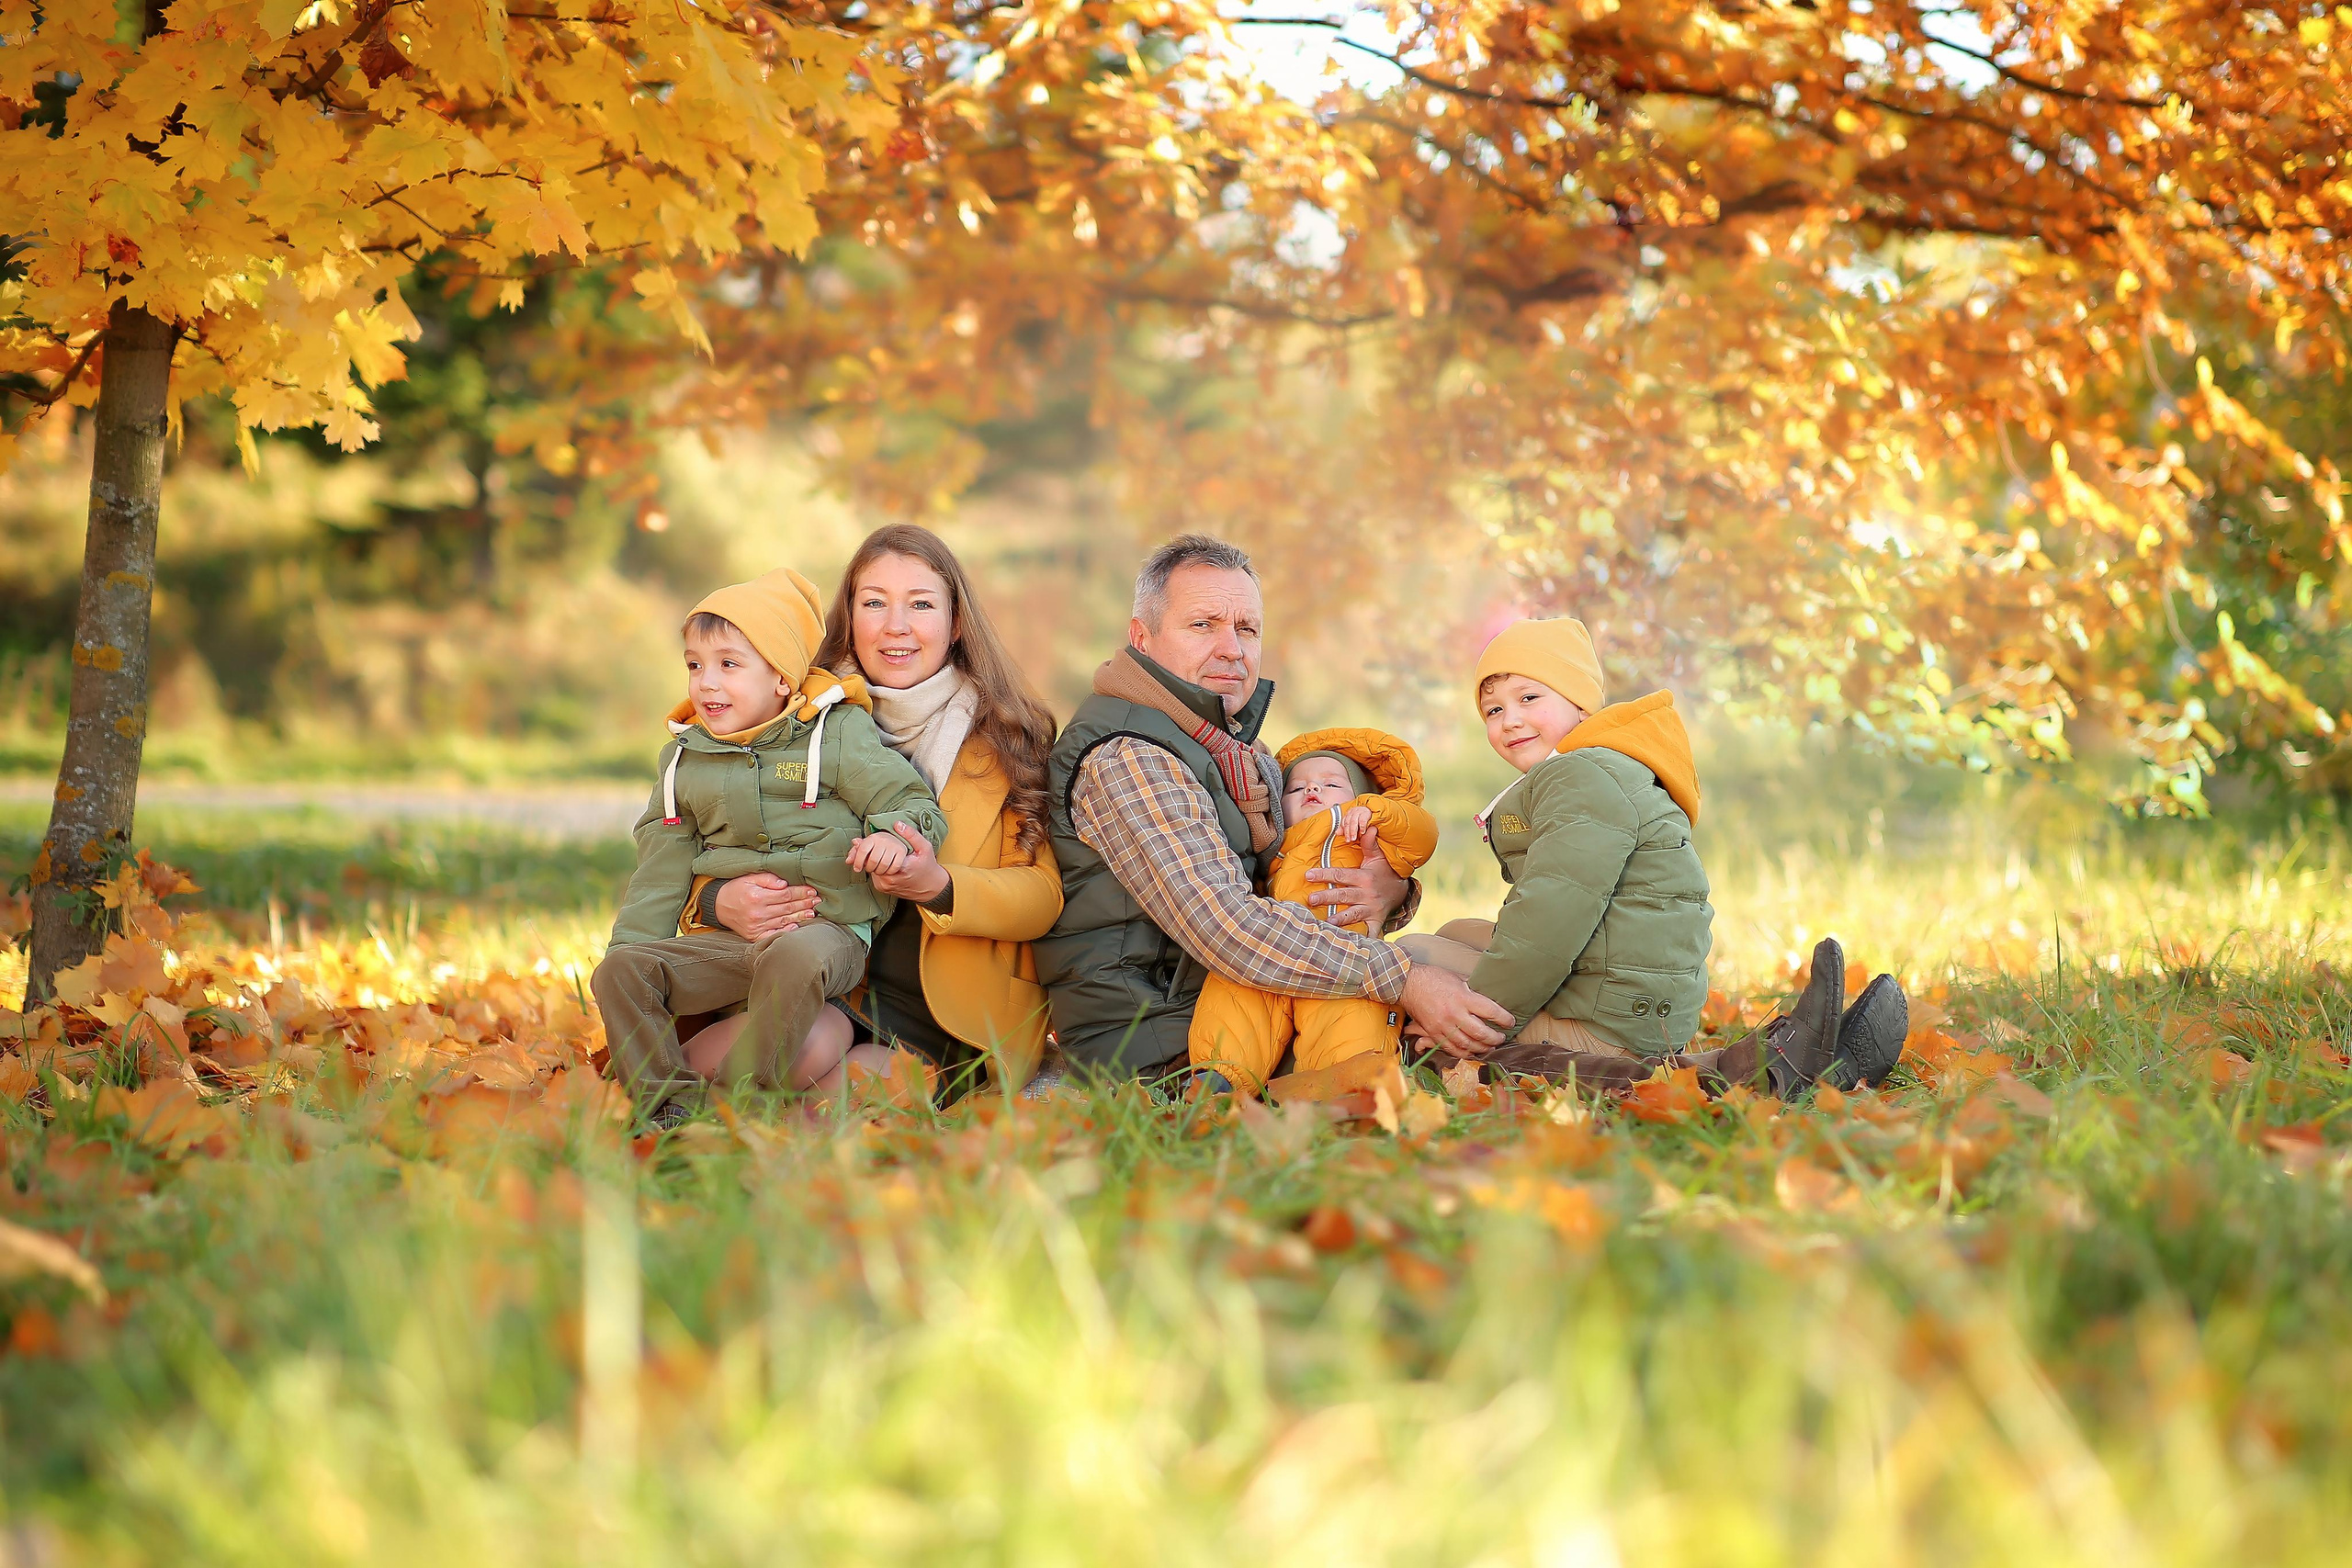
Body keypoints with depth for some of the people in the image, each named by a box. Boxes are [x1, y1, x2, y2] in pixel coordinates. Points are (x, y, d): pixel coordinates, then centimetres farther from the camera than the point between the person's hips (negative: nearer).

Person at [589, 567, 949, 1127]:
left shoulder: (839, 734, 1)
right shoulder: (684, 757, 15)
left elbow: (909, 800, 0)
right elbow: (662, 868, 19)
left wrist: (893, 833, -24)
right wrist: (632, 941, 10)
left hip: (826, 929, -5)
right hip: (727, 937, 5)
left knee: (795, 957, -40)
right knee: (620, 969, -14)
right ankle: (669, 1104, -14)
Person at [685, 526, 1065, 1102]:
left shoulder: (1004, 736, 5)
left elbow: (1043, 897, -2)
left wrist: (938, 887, -22)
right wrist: (717, 902, -15)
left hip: (954, 1022, -1)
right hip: (830, 997, 1)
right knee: (809, 1044, -35)